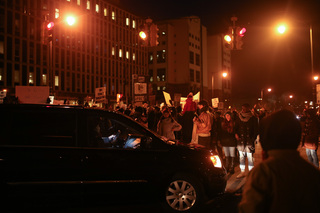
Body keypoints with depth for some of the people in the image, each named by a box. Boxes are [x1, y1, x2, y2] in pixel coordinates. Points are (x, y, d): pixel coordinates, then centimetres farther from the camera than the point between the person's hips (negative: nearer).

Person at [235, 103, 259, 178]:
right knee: (241, 157, 9)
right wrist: (236, 134, -1)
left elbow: (256, 130, -2)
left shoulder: (253, 118, -2)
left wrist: (253, 139, -10)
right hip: (241, 140, 4)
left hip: (249, 141, -4)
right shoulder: (240, 117, 8)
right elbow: (236, 127, 17)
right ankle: (242, 172, 19)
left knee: (250, 157, -2)